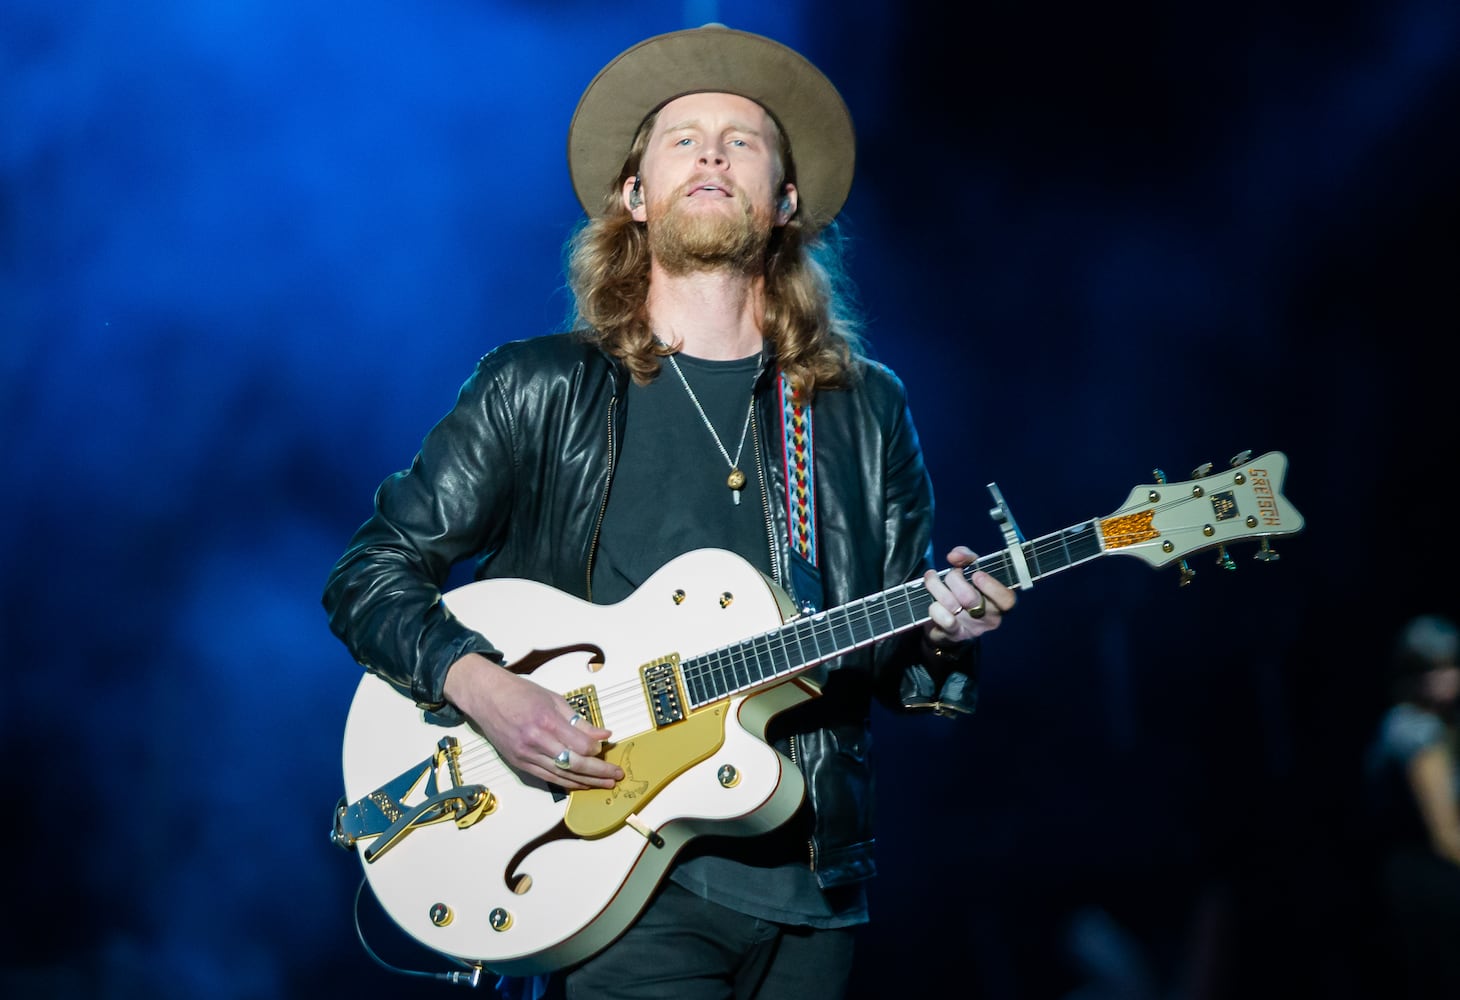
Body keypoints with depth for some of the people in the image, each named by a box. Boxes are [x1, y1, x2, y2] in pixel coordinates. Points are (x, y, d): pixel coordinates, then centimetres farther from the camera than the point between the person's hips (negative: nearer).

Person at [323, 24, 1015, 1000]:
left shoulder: (865, 409, 9)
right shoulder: (539, 390, 0)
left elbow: (896, 664, 14)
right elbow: (372, 572, 1)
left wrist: (940, 633, -9)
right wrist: (481, 687, -16)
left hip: (811, 886, 4)